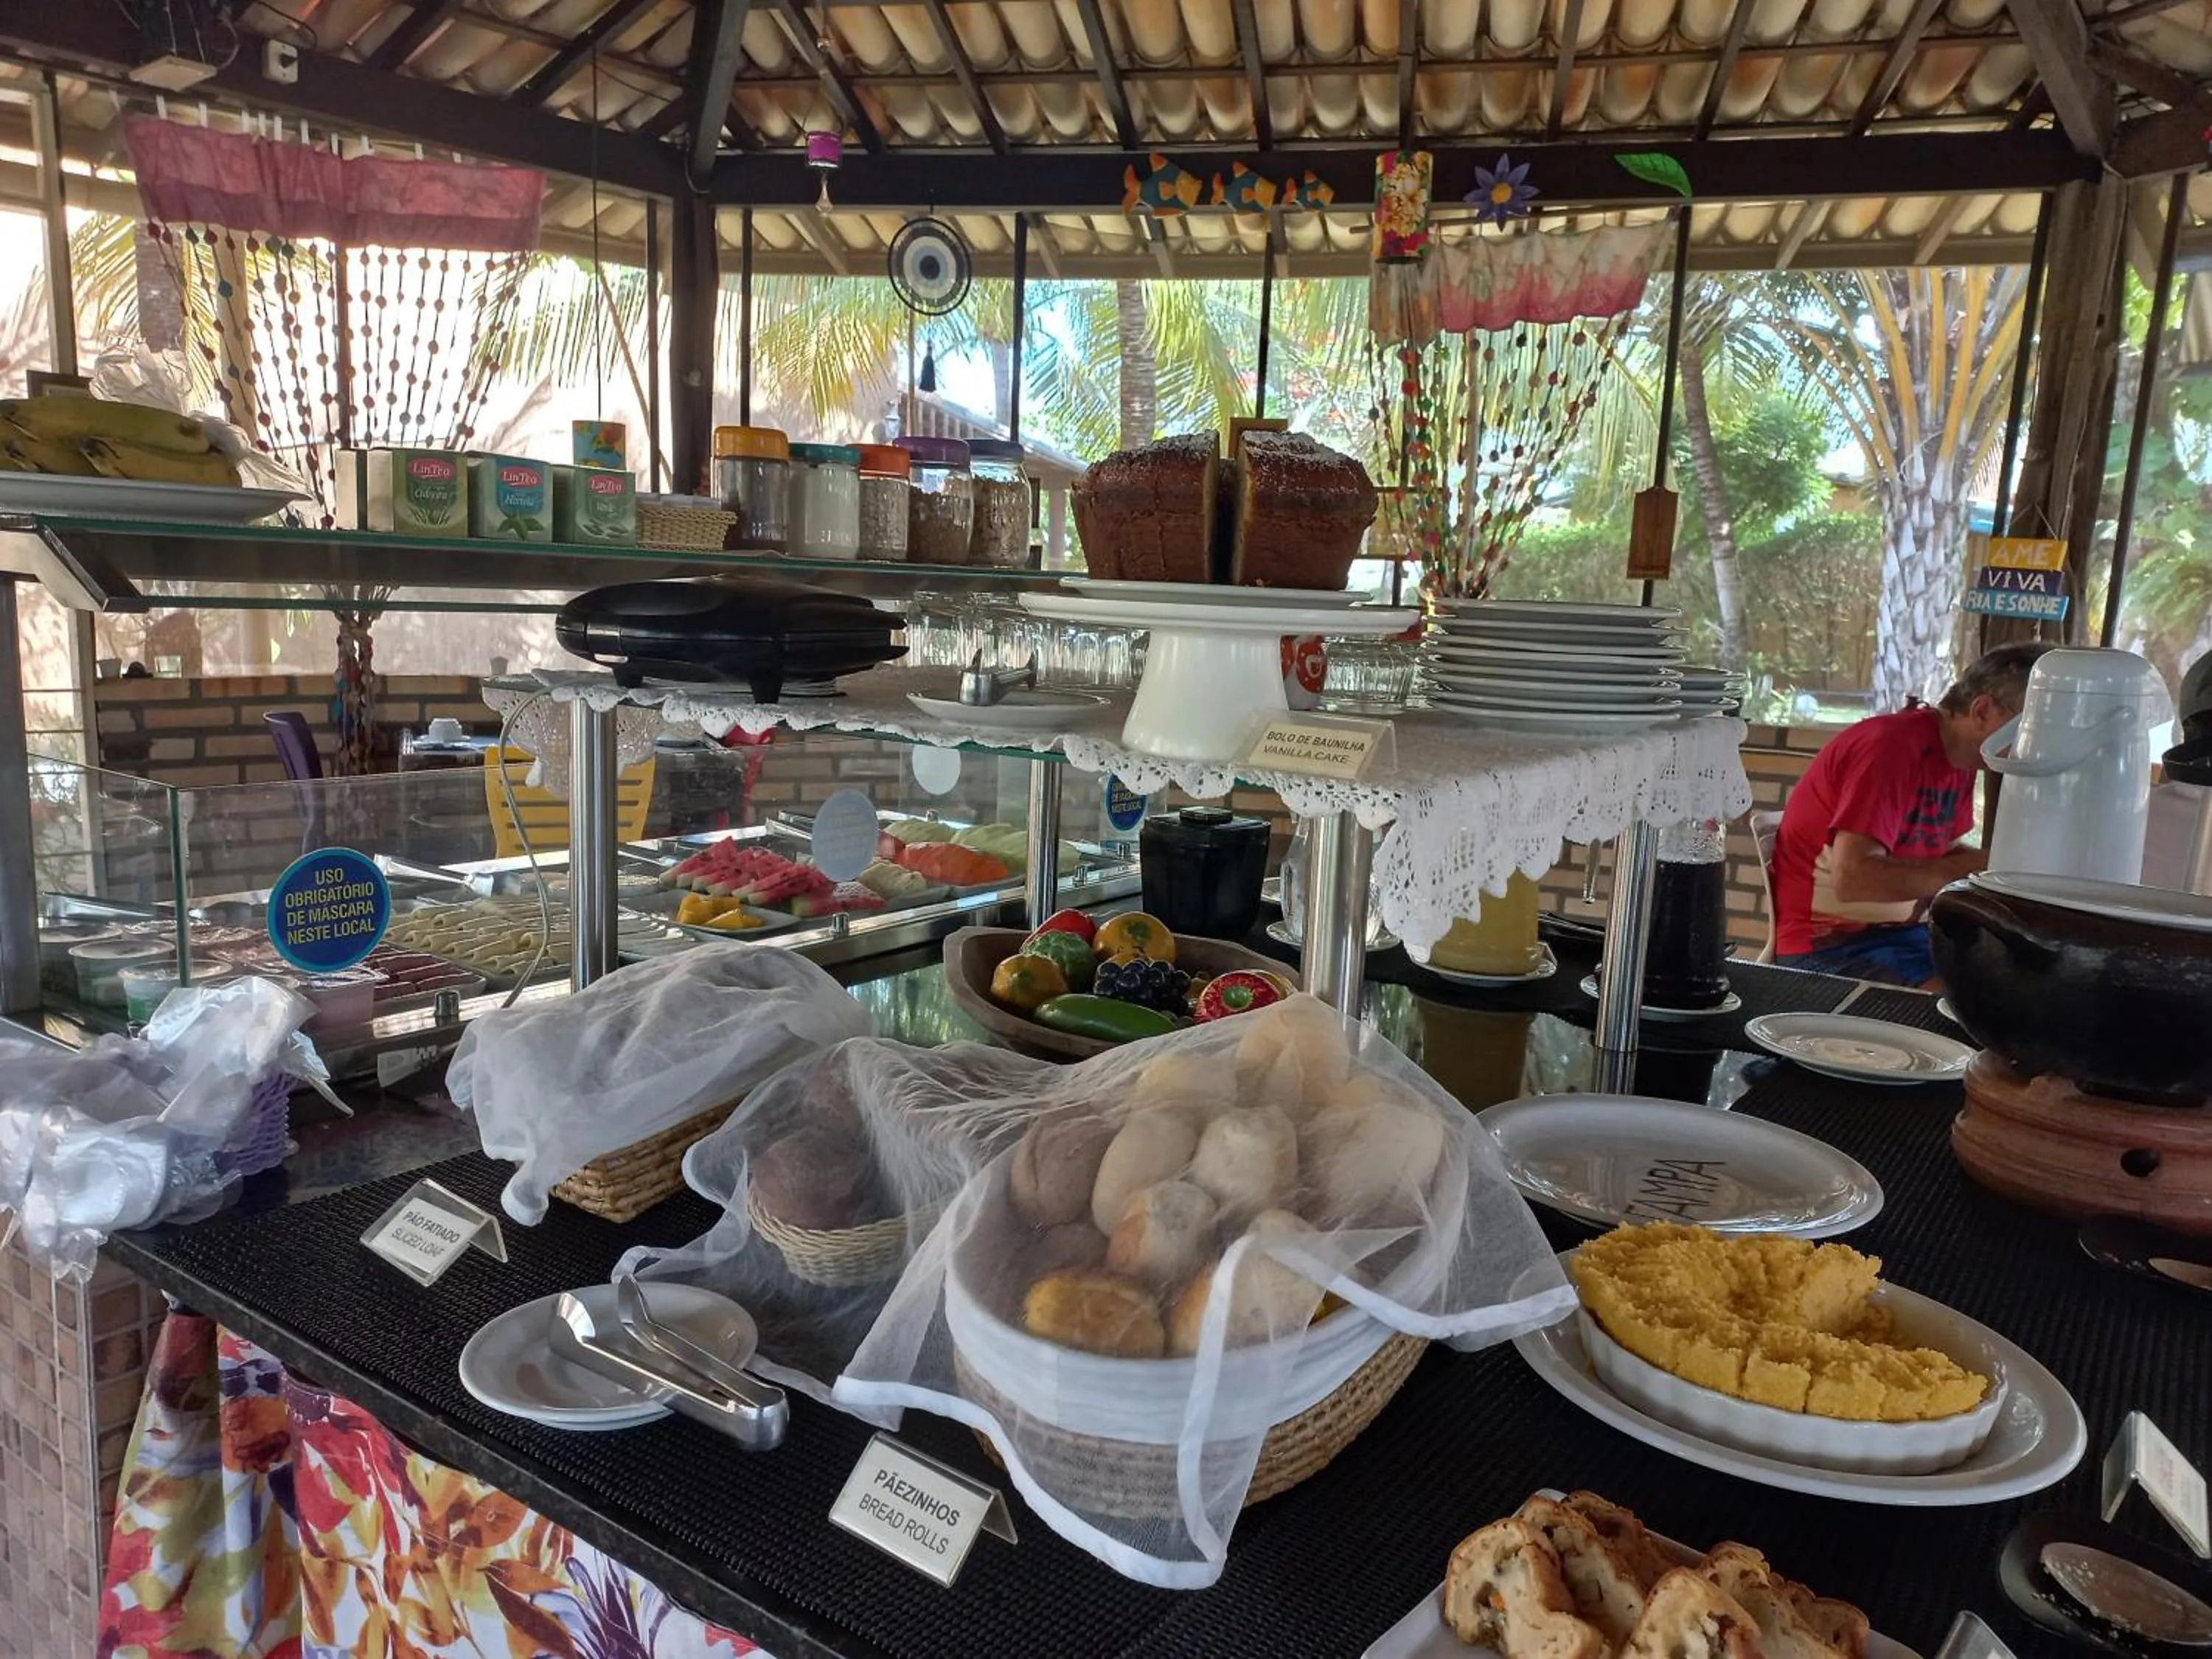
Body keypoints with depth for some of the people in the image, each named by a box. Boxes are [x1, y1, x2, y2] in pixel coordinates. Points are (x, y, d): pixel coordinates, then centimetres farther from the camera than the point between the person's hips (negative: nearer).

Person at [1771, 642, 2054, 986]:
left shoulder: (1962, 756, 5)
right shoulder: (1894, 746, -21)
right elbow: (1851, 878, -29)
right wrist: (1974, 868, -22)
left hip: (1903, 932, 9)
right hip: (1832, 943, -9)